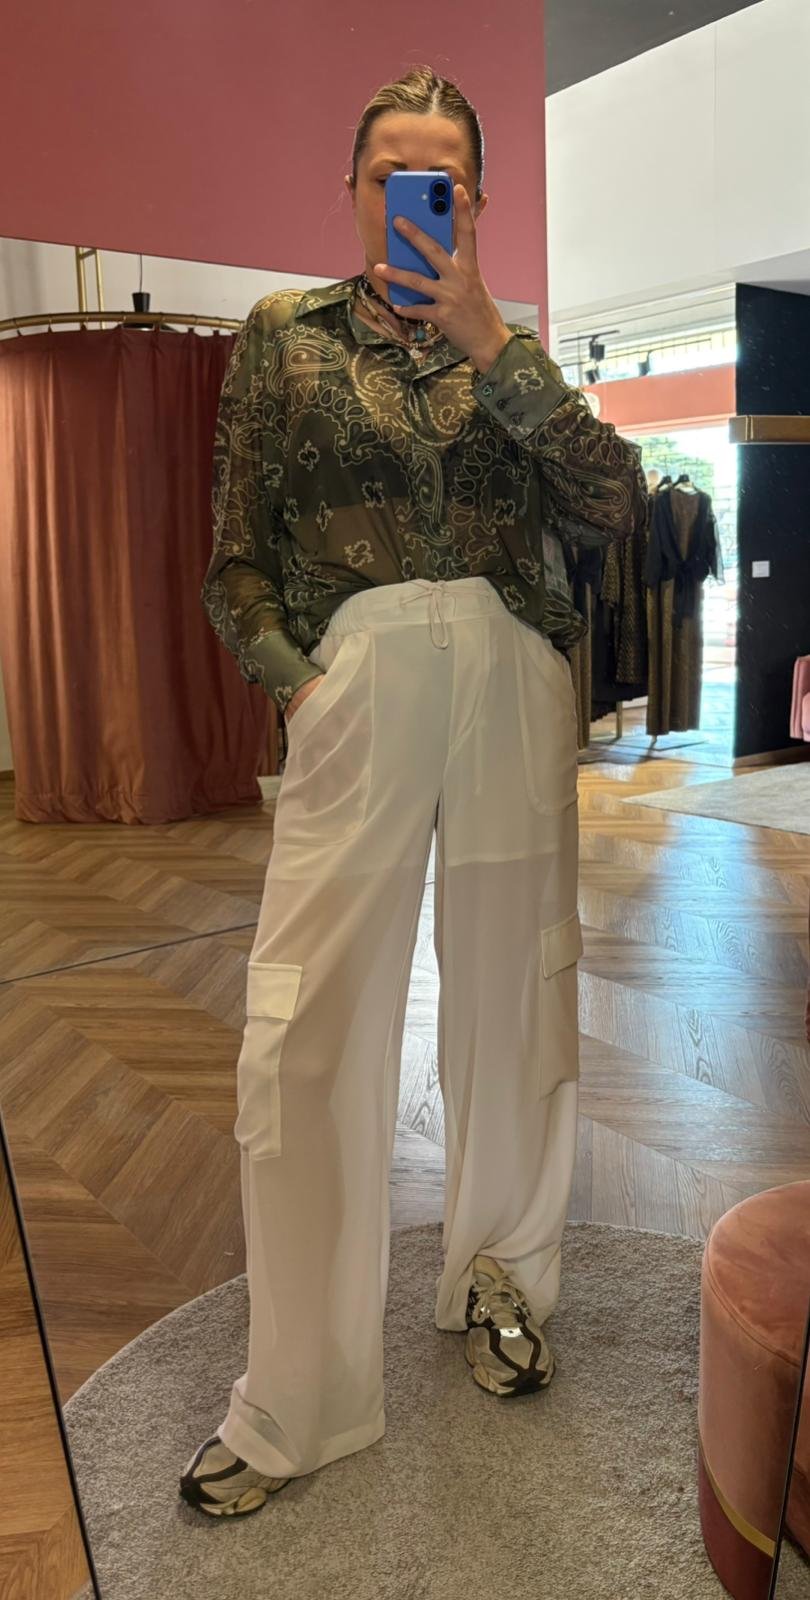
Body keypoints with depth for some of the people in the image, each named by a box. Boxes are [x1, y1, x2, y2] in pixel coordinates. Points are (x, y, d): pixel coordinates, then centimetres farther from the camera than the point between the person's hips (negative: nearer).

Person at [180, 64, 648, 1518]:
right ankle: (296, 1399, 11)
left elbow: (614, 504, -1)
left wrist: (484, 337, -5)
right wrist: (295, 684, -9)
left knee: (513, 1002, 9)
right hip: (357, 689, -2)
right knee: (303, 1040, -6)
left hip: (514, 688, 3)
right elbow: (235, 562, 7)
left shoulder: (510, 344, 16)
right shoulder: (282, 335, 12)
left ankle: (497, 1278, 34)